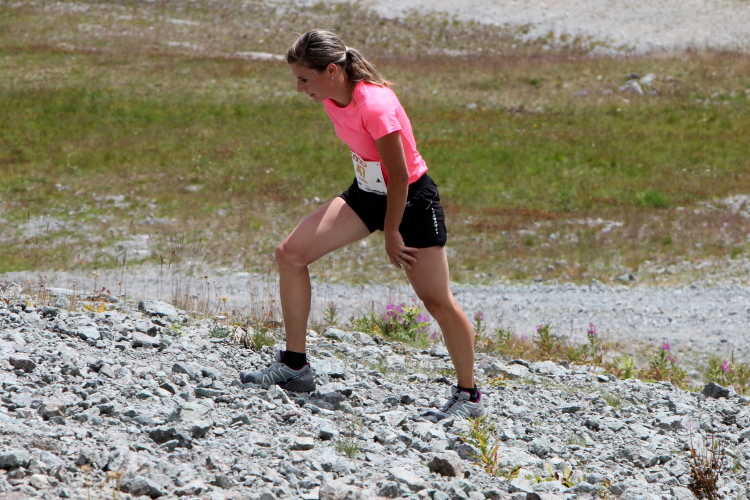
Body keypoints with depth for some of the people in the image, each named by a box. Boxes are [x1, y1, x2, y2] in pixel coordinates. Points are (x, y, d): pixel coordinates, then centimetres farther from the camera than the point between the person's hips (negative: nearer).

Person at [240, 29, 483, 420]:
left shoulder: (375, 106, -31)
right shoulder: (332, 97, -6)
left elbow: (399, 176, -24)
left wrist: (391, 234, -14)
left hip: (411, 200, -8)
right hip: (367, 193, 8)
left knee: (437, 301, -4)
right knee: (290, 253, -2)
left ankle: (468, 395, 12)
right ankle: (294, 366, 5)